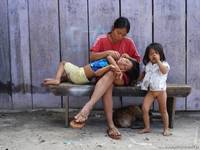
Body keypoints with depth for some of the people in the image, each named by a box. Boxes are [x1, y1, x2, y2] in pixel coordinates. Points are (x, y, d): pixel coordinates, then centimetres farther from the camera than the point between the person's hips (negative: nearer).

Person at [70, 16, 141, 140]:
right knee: (108, 85, -39)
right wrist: (107, 53, -20)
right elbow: (92, 57, -6)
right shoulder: (102, 40, 4)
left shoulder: (129, 42, 5)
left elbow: (138, 61, 10)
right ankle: (111, 125, -48)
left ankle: (87, 108, -54)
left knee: (110, 74, -39)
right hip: (104, 73, 1)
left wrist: (128, 58, -11)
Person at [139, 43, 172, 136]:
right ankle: (147, 127, 6)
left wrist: (158, 61, -27)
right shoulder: (148, 65, 11)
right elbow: (144, 73, 30)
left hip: (161, 91, -4)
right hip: (150, 91, 4)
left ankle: (166, 129, 16)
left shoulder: (164, 64, -5)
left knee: (163, 110, 5)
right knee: (144, 108, -7)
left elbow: (164, 71, -27)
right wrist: (138, 79, 18)